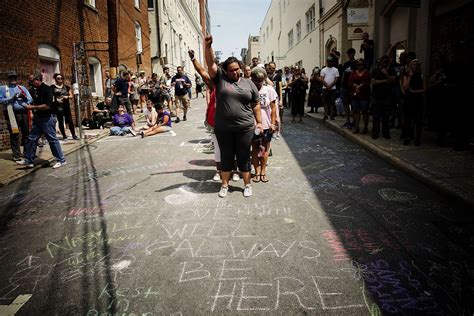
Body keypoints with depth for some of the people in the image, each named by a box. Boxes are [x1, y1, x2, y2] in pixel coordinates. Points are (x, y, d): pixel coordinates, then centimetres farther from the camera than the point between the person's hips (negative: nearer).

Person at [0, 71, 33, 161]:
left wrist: (25, 98, -11)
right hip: (12, 114, -3)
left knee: (26, 133, 8)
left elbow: (31, 99, 10)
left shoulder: (22, 88, 18)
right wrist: (11, 99, -16)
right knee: (15, 135, -2)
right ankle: (16, 155, 5)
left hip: (24, 113, 3)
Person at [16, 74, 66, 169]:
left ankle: (61, 160, 7)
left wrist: (33, 107, -18)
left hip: (48, 118, -9)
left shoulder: (47, 89, -14)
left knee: (52, 139, -3)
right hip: (38, 118, 9)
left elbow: (47, 106, -23)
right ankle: (28, 160, 18)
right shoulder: (37, 90, 13)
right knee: (31, 138, 10)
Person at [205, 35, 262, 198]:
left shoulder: (249, 83, 6)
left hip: (245, 128, 0)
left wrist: (259, 122, 5)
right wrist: (208, 46, -23)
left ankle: (247, 184, 25)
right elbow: (211, 63, -9)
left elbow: (256, 105, 9)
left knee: (244, 157, 10)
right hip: (223, 128, 0)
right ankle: (225, 184, 27)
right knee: (226, 156, 12)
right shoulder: (220, 78, 3)